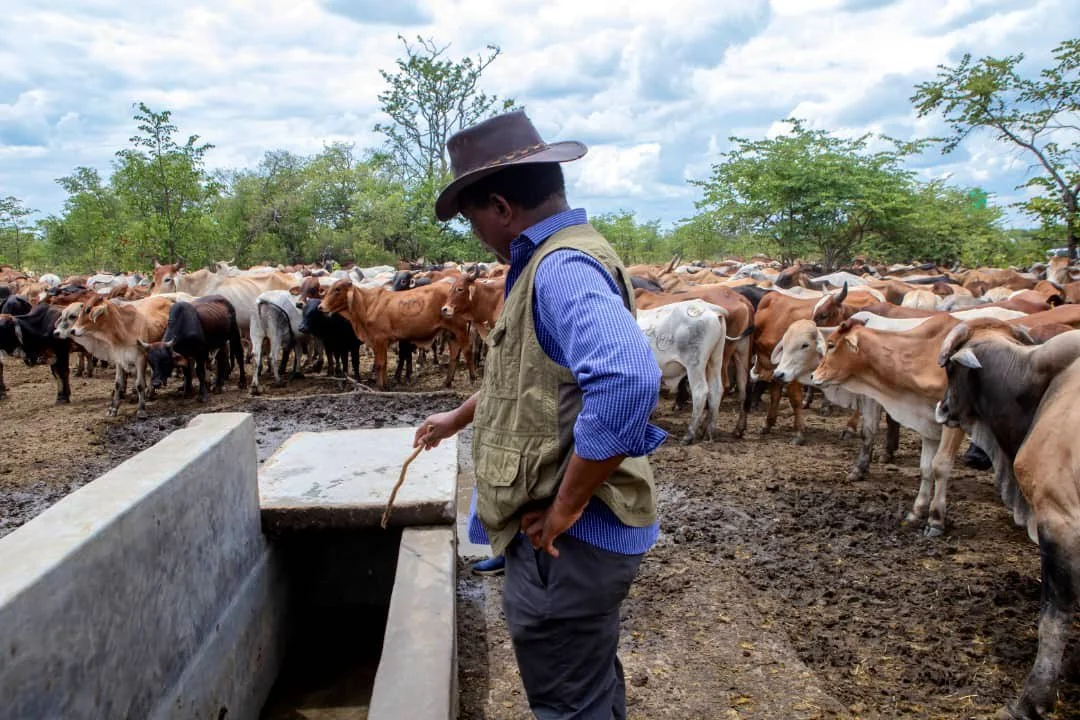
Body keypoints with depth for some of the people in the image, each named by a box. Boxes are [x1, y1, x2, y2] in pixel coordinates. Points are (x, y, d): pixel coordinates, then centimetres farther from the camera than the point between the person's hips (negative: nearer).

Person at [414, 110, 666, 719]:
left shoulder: (562, 268, -22)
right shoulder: (554, 260, 11)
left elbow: (626, 379, -39)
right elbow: (524, 374, 26)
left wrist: (566, 506, -28)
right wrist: (457, 420, 35)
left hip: (568, 539, -10)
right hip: (584, 533, 10)